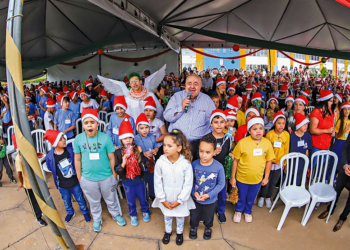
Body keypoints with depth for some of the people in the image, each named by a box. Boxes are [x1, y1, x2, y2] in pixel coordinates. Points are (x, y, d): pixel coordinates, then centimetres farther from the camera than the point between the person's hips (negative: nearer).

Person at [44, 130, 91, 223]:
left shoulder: (70, 151, -17)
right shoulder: (50, 156, -19)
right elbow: (50, 168, 0)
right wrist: (59, 174, 1)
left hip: (75, 182, 0)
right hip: (62, 186, 0)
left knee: (80, 199, 18)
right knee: (66, 201, 25)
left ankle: (85, 212, 45)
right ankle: (70, 213, 54)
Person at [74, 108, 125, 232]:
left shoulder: (105, 137, -15)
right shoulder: (78, 139, -9)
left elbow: (111, 158, -8)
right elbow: (77, 159, 0)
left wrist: (114, 176, -3)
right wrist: (79, 178, 4)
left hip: (106, 177, -1)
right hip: (88, 179, 1)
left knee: (110, 199, 21)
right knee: (94, 202, 24)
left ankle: (116, 214, 50)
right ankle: (97, 219, 51)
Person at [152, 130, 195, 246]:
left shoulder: (185, 163, -23)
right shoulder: (160, 162, -19)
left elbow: (188, 184, -14)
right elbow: (157, 182, -9)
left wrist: (179, 201, -11)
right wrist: (162, 199, -6)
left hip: (181, 198, -1)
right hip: (166, 198, 1)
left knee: (180, 215, 21)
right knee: (167, 215, 23)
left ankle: (179, 232, 50)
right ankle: (168, 231, 52)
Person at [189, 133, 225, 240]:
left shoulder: (219, 167, -26)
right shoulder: (194, 164, -21)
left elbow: (221, 184, -14)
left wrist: (209, 195, -19)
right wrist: (194, 192, -19)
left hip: (210, 200, -1)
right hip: (195, 198, 1)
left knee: (209, 216, 27)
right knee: (194, 215, 26)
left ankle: (208, 228, 59)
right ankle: (193, 227, 57)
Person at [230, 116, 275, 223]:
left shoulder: (267, 143, -10)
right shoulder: (242, 143, -20)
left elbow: (269, 161, 2)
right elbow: (235, 160, -11)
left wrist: (266, 177, 5)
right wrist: (233, 177, -5)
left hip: (257, 178, 2)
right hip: (242, 178, -2)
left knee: (251, 198, 23)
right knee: (241, 197, 19)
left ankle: (248, 212, 52)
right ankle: (238, 211, 49)